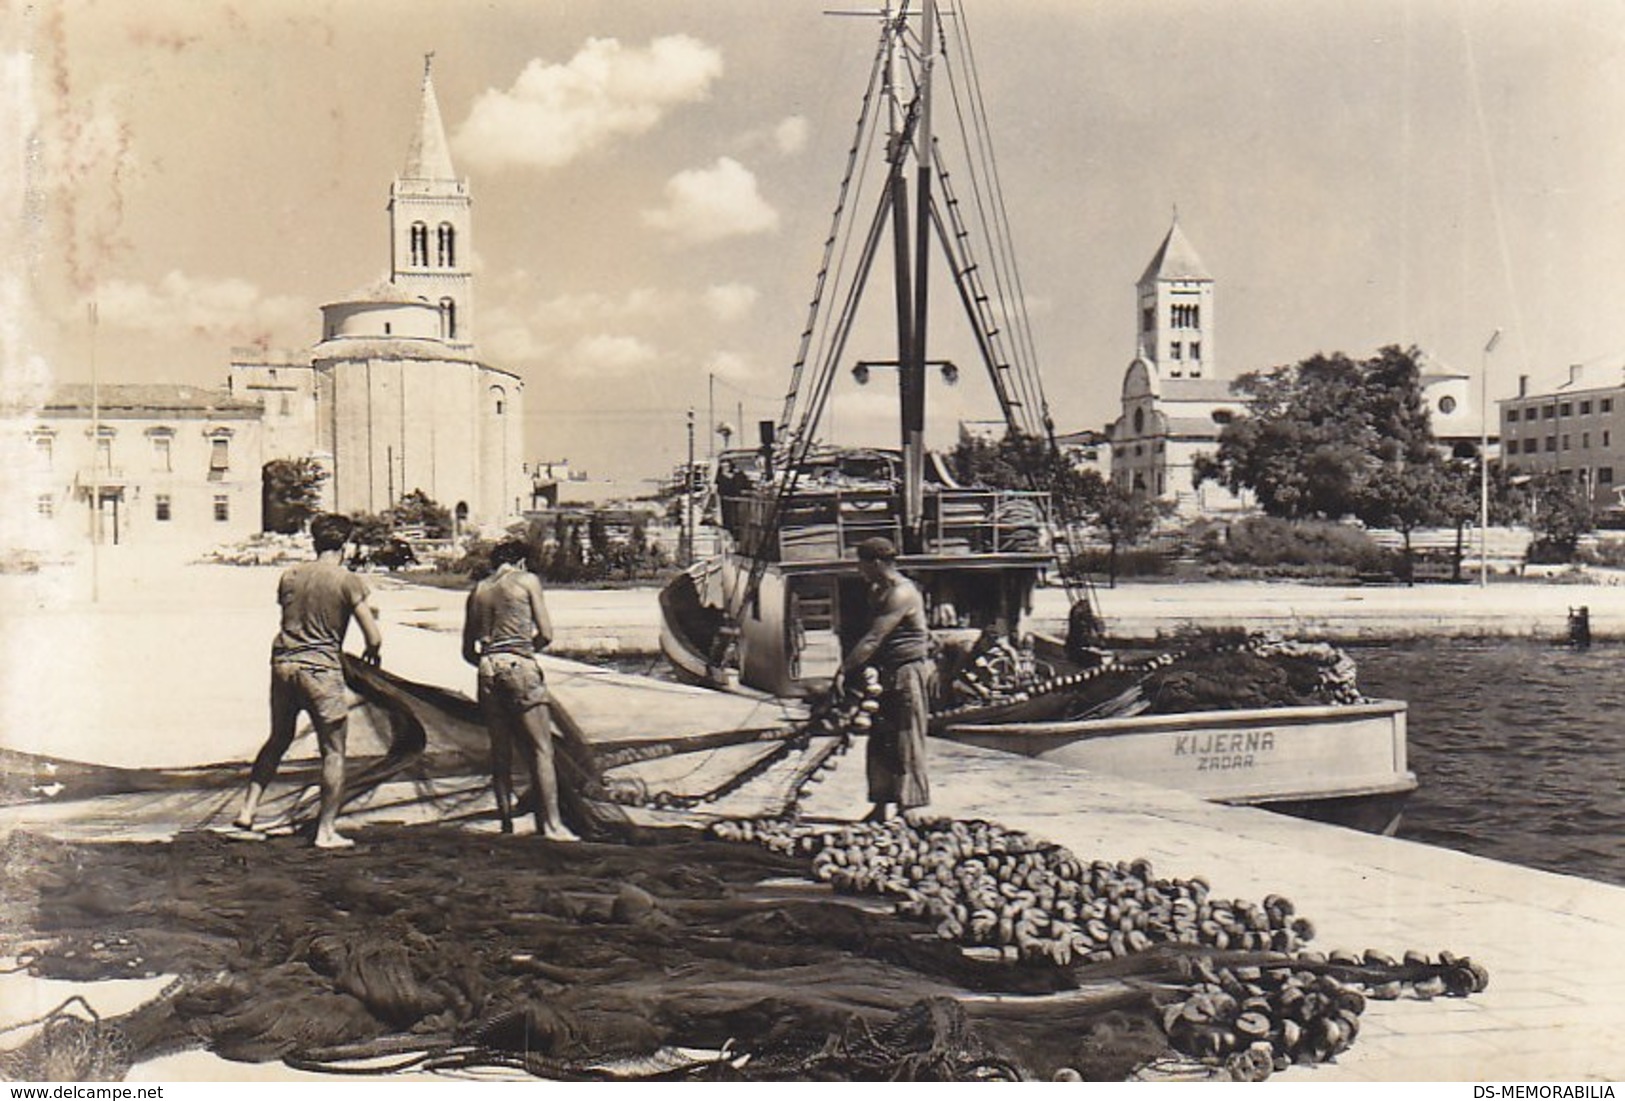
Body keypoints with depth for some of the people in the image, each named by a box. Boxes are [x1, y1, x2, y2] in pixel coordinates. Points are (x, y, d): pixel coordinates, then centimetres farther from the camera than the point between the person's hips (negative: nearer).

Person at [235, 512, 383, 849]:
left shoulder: (289, 576, 8)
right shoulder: (348, 581, -6)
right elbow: (374, 637, -8)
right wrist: (371, 654, 13)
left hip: (283, 663, 5)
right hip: (321, 670, -5)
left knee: (278, 741, 23)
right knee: (333, 752, 5)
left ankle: (248, 809, 22)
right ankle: (326, 831, 7)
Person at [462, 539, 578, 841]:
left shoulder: (478, 590, 16)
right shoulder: (527, 580, 4)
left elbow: (468, 650, 16)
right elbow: (546, 634, 1)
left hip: (487, 669, 5)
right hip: (519, 667, -5)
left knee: (500, 751, 10)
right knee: (541, 749, -3)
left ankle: (506, 824, 11)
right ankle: (551, 824, -8)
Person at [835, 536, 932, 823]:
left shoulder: (901, 594, -18)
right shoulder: (877, 591, 13)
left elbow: (873, 639, -24)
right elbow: (871, 636, 15)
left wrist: (844, 670, -25)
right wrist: (855, 669, 5)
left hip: (909, 673, -10)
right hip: (888, 675, 10)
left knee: (906, 744, -5)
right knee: (880, 742, 10)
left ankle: (909, 810, 0)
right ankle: (881, 807, 16)